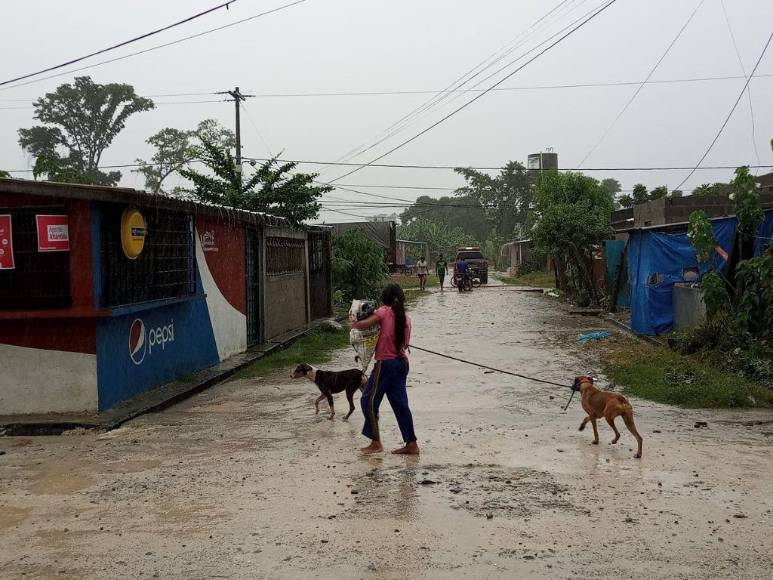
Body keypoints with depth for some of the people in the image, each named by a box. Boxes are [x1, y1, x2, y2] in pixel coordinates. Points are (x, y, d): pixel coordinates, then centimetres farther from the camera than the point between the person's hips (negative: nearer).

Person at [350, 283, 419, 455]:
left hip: (385, 363, -7)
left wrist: (354, 324, -1)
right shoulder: (406, 318, 9)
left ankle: (376, 443, 3)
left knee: (369, 401, 4)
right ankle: (411, 444, 11)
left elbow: (364, 325, -20)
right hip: (402, 362, 7)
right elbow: (405, 343, 13)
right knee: (400, 404, 11)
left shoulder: (384, 312, -8)